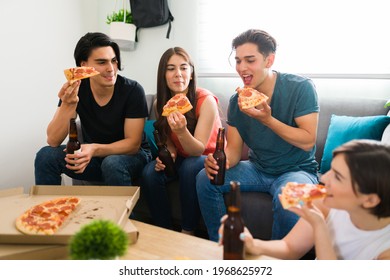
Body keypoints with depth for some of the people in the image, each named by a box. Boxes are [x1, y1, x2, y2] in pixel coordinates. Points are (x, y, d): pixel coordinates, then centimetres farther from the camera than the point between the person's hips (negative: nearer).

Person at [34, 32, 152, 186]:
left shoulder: (132, 90, -19)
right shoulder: (74, 89, -11)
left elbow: (133, 144, -18)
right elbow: (53, 141, -15)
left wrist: (95, 149, -34)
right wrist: (68, 105, -32)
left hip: (131, 154, -2)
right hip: (92, 154, 3)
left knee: (112, 164, -36)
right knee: (45, 155, -18)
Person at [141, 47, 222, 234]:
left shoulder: (206, 100, -22)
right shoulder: (160, 104, -6)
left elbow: (198, 150, -22)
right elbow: (168, 141, 7)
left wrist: (182, 131, -42)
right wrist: (168, 154, -16)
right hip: (182, 159, 4)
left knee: (189, 167, -35)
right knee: (150, 173, -22)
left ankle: (188, 232, -17)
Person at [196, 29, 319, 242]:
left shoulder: (300, 88, -14)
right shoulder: (237, 101, -1)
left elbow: (308, 141, -18)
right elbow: (234, 149, -3)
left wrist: (267, 120, -29)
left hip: (296, 170, -4)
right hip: (257, 169, 5)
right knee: (205, 179, -13)